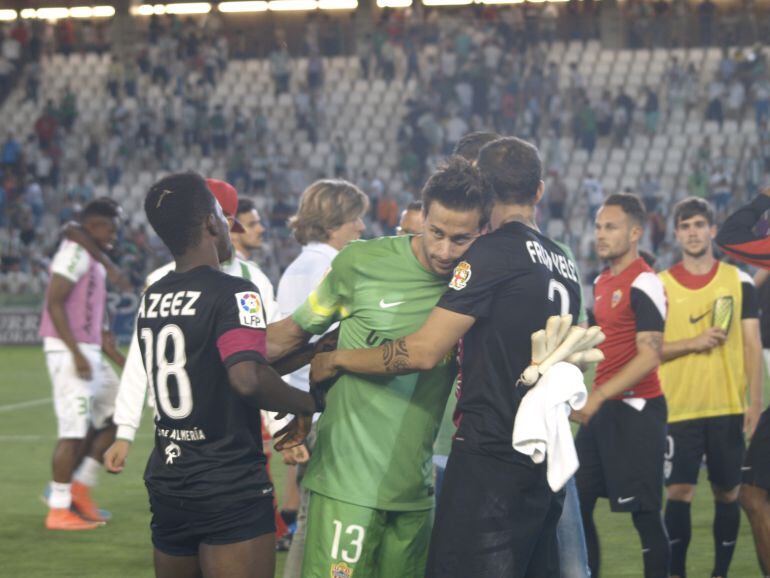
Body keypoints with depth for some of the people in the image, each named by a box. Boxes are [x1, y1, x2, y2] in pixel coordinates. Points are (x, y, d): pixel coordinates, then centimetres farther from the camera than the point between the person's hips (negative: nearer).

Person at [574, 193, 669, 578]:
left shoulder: (644, 284, -13)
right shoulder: (601, 282, 14)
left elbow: (649, 357, -20)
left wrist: (598, 396, -23)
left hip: (635, 410, -9)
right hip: (602, 409, 9)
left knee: (643, 510, -5)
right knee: (576, 503, 8)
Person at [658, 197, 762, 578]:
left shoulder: (739, 282, 5)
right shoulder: (660, 285, 3)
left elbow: (752, 344, 4)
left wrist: (755, 401, -3)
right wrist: (694, 342, -14)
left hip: (728, 408, 1)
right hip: (679, 409, -1)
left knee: (727, 493, 5)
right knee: (678, 493, -6)